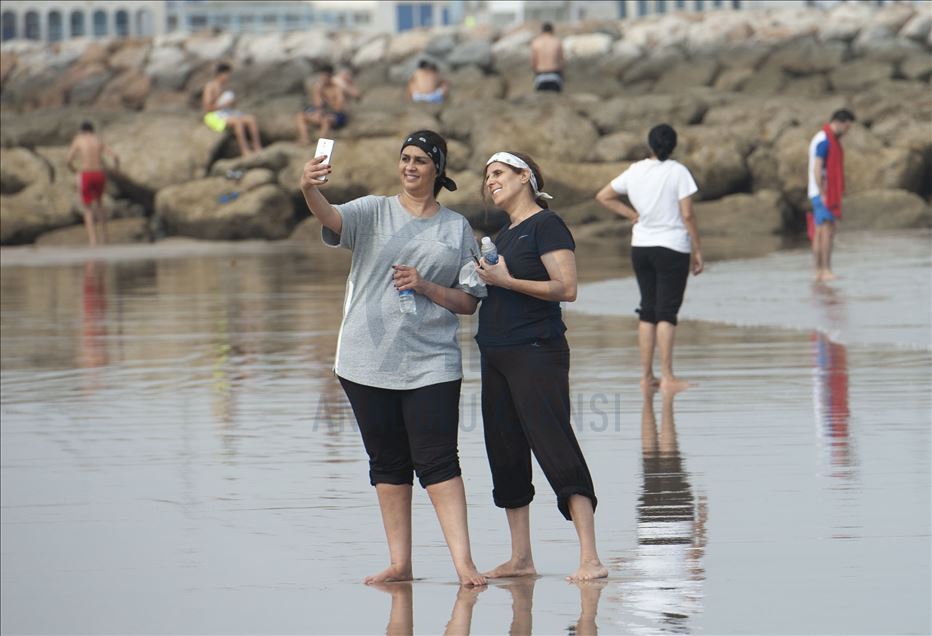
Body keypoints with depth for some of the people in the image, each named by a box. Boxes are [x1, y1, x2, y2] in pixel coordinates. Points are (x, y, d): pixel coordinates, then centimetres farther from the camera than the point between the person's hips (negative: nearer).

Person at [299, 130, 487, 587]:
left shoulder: (457, 228, 8)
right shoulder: (374, 212, 5)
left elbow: (469, 302, 8)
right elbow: (332, 219, -18)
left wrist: (426, 287, -10)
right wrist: (309, 190, -40)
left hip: (431, 363, -1)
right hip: (369, 360, 1)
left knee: (438, 461, -9)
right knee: (387, 463, 6)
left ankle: (463, 562, -11)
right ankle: (400, 563, 13)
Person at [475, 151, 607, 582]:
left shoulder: (546, 225, -7)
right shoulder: (502, 236, 19)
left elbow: (566, 288, -16)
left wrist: (507, 281, -18)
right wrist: (479, 280, 8)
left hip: (536, 352, -9)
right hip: (496, 356, 9)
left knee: (556, 449, -14)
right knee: (506, 456, 8)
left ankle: (590, 559, -17)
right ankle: (520, 559, 14)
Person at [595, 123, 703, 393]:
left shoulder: (635, 171, 4)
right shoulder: (678, 172, -11)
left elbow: (603, 196, 13)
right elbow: (687, 214, -13)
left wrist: (632, 214, 10)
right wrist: (697, 251, -6)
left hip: (641, 247, 5)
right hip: (672, 248, -5)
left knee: (648, 310, 12)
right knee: (667, 312, -4)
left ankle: (647, 374, 12)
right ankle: (667, 377, -7)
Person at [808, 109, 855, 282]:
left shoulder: (830, 140, 18)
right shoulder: (823, 140, -15)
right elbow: (817, 169, -21)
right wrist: (823, 195, -22)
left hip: (825, 194, 10)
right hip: (822, 194, -10)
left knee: (820, 233, 7)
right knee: (828, 230, -14)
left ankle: (819, 273, 7)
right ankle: (826, 270, -18)